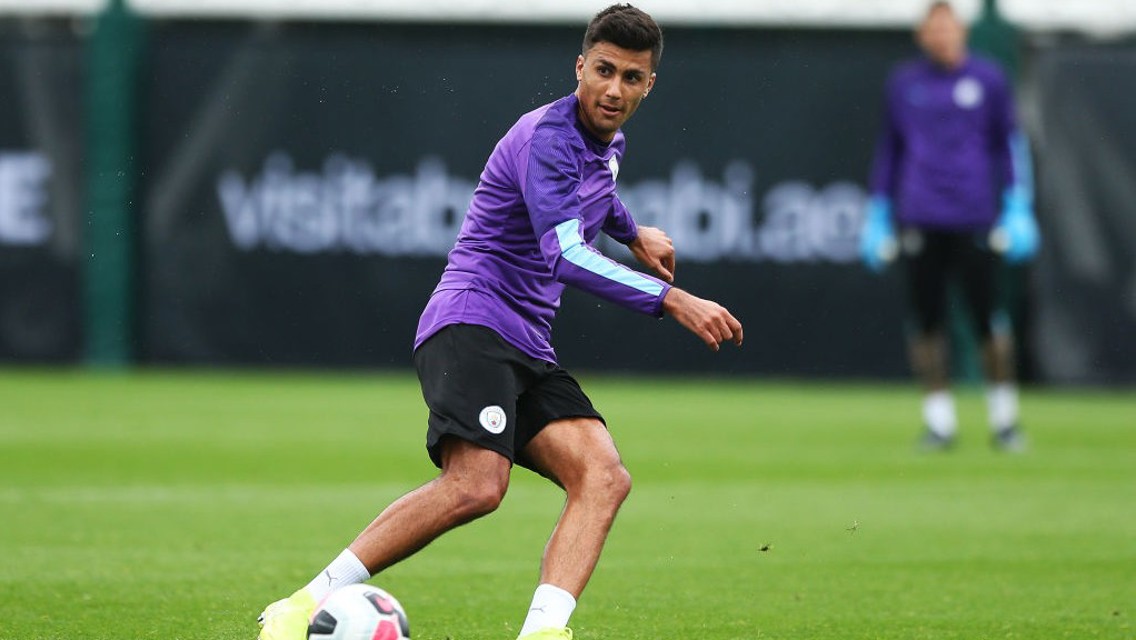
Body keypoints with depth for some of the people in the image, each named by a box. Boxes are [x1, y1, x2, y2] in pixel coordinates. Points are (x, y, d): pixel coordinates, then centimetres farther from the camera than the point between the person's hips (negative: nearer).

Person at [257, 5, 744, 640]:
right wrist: (671, 298, -32)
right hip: (472, 321, -9)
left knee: (604, 477, -16)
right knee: (476, 485, -30)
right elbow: (566, 255, -26)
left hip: (528, 350, 9)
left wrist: (633, 231, 56)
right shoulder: (547, 136, -12)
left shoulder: (608, 146, 18)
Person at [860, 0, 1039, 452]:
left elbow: (1010, 143, 10)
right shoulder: (904, 84, 10)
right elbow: (889, 149, 17)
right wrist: (878, 214, 15)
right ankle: (939, 421, 6)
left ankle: (1004, 419, 10)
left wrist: (1018, 208, 3)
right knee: (927, 321, -1)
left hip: (975, 219, -1)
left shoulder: (986, 79, 6)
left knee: (987, 319, -3)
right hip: (918, 222, 1)